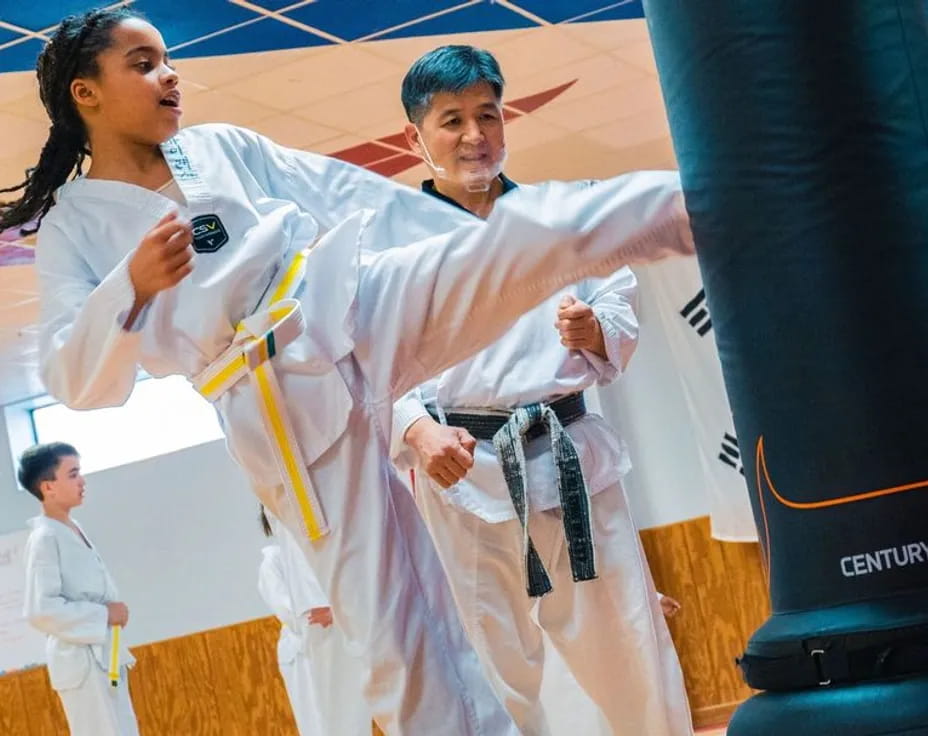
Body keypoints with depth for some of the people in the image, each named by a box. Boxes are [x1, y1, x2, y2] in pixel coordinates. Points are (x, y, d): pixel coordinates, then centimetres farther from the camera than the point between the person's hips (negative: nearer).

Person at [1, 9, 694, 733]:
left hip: (359, 312, 3)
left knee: (536, 238, -21)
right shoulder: (74, 230, 5)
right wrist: (133, 284, -24)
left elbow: (349, 197, 13)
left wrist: (484, 244, 10)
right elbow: (78, 380, -5)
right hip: (281, 410, -3)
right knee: (394, 629, -2)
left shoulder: (221, 147, 13)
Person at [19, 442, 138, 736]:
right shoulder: (44, 538, -14)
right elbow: (40, 610, -22)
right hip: (81, 660, -9)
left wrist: (113, 613, 4)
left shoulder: (74, 530, 13)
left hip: (106, 657, 9)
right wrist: (103, 614, -16)